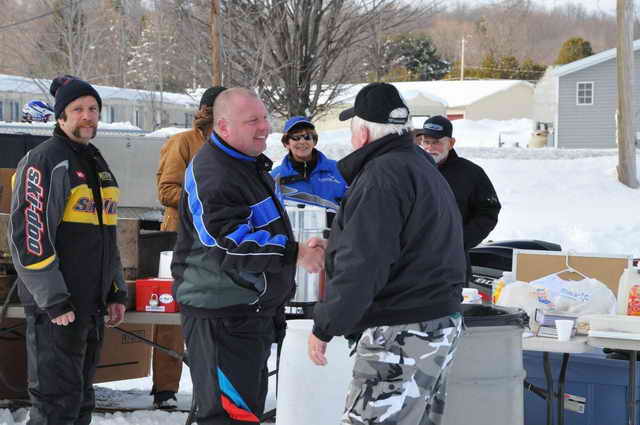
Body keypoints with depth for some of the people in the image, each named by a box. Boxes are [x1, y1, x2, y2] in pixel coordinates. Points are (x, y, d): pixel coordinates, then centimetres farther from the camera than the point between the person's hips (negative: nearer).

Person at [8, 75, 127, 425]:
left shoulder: (97, 164, 18)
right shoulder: (46, 161, -11)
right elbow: (28, 236, -18)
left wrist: (116, 292, 19)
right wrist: (54, 301, -20)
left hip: (92, 304, 9)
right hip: (56, 307, -9)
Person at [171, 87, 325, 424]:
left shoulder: (252, 163, 14)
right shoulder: (212, 175, -20)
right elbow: (235, 246, -30)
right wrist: (295, 254, -29)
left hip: (254, 313, 11)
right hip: (221, 317, -11)